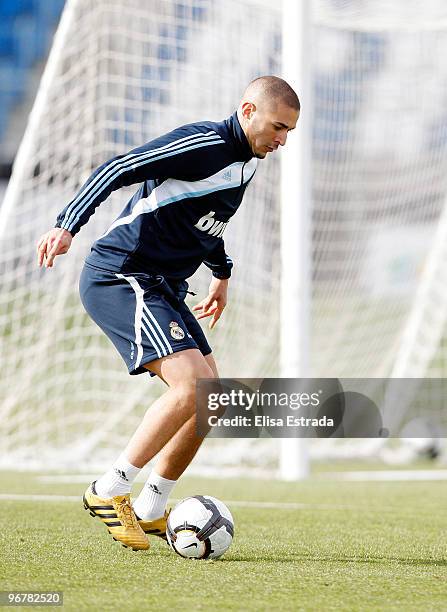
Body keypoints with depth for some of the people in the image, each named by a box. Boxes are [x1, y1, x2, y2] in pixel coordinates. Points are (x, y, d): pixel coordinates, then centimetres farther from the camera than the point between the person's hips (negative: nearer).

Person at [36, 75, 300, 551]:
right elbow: (118, 169, -21)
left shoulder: (245, 163, 14)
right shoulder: (205, 143, -16)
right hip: (121, 276, -10)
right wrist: (68, 225, -30)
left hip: (162, 288, 10)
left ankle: (149, 511, 15)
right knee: (191, 383, -22)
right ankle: (108, 493, -13)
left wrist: (221, 272, 38)